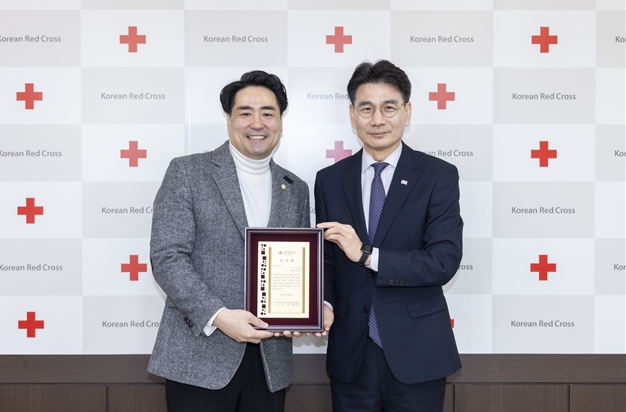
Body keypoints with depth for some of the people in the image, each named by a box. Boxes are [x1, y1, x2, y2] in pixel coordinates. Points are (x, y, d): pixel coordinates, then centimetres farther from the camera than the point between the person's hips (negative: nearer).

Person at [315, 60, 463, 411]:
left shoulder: (439, 176, -5)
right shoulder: (329, 180, 5)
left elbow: (445, 261, -14)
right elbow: (325, 259, 8)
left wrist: (367, 255, -22)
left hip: (415, 355, -2)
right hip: (351, 355, 2)